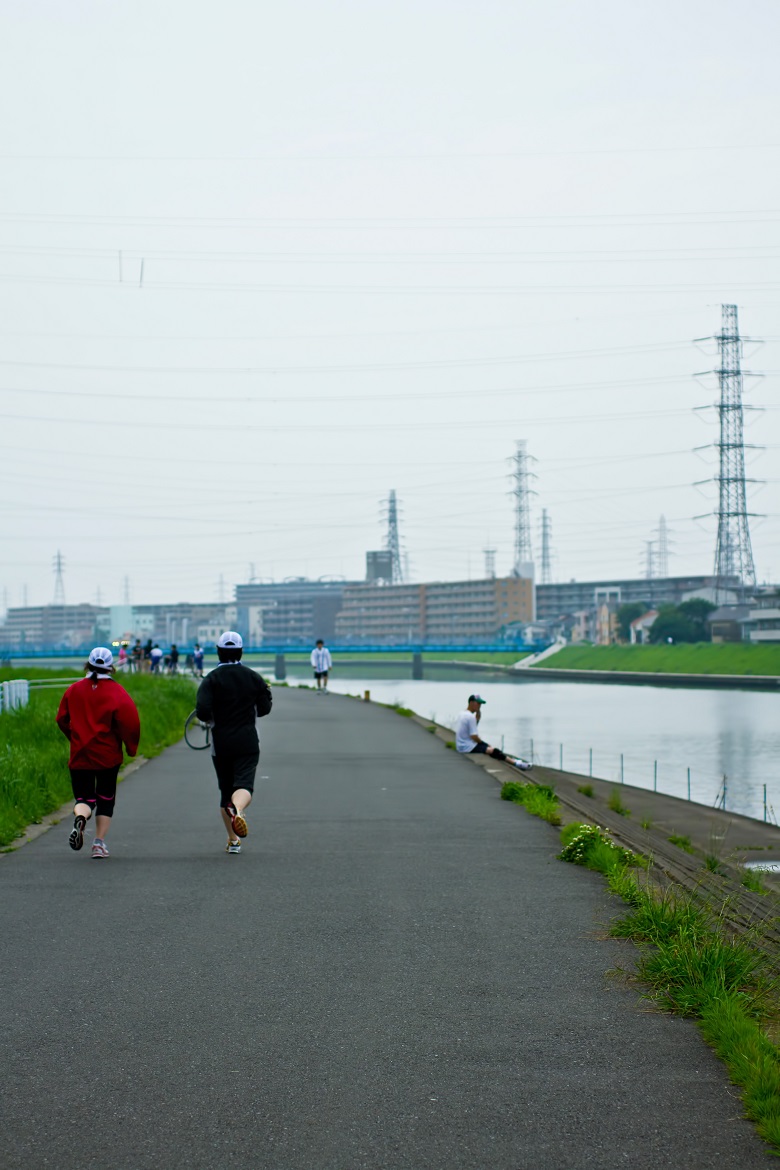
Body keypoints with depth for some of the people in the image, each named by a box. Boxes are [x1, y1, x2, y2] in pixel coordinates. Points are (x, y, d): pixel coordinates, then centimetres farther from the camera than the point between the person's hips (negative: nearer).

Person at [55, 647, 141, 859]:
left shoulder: (74, 690, 2)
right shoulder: (116, 692, -7)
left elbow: (62, 719, 10)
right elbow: (129, 722, -13)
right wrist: (131, 747, 2)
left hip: (79, 754, 1)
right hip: (108, 754, -1)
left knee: (84, 797, 8)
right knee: (105, 799, 14)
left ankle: (80, 817, -27)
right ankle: (99, 843, 8)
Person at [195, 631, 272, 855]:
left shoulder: (211, 679, -6)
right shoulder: (253, 678, 2)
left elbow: (202, 711, -18)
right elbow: (264, 708, 6)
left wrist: (212, 721, 4)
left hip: (221, 742, 0)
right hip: (247, 742, 0)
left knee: (225, 789, 14)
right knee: (244, 784, -10)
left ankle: (233, 840, 20)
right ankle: (237, 809, -47)